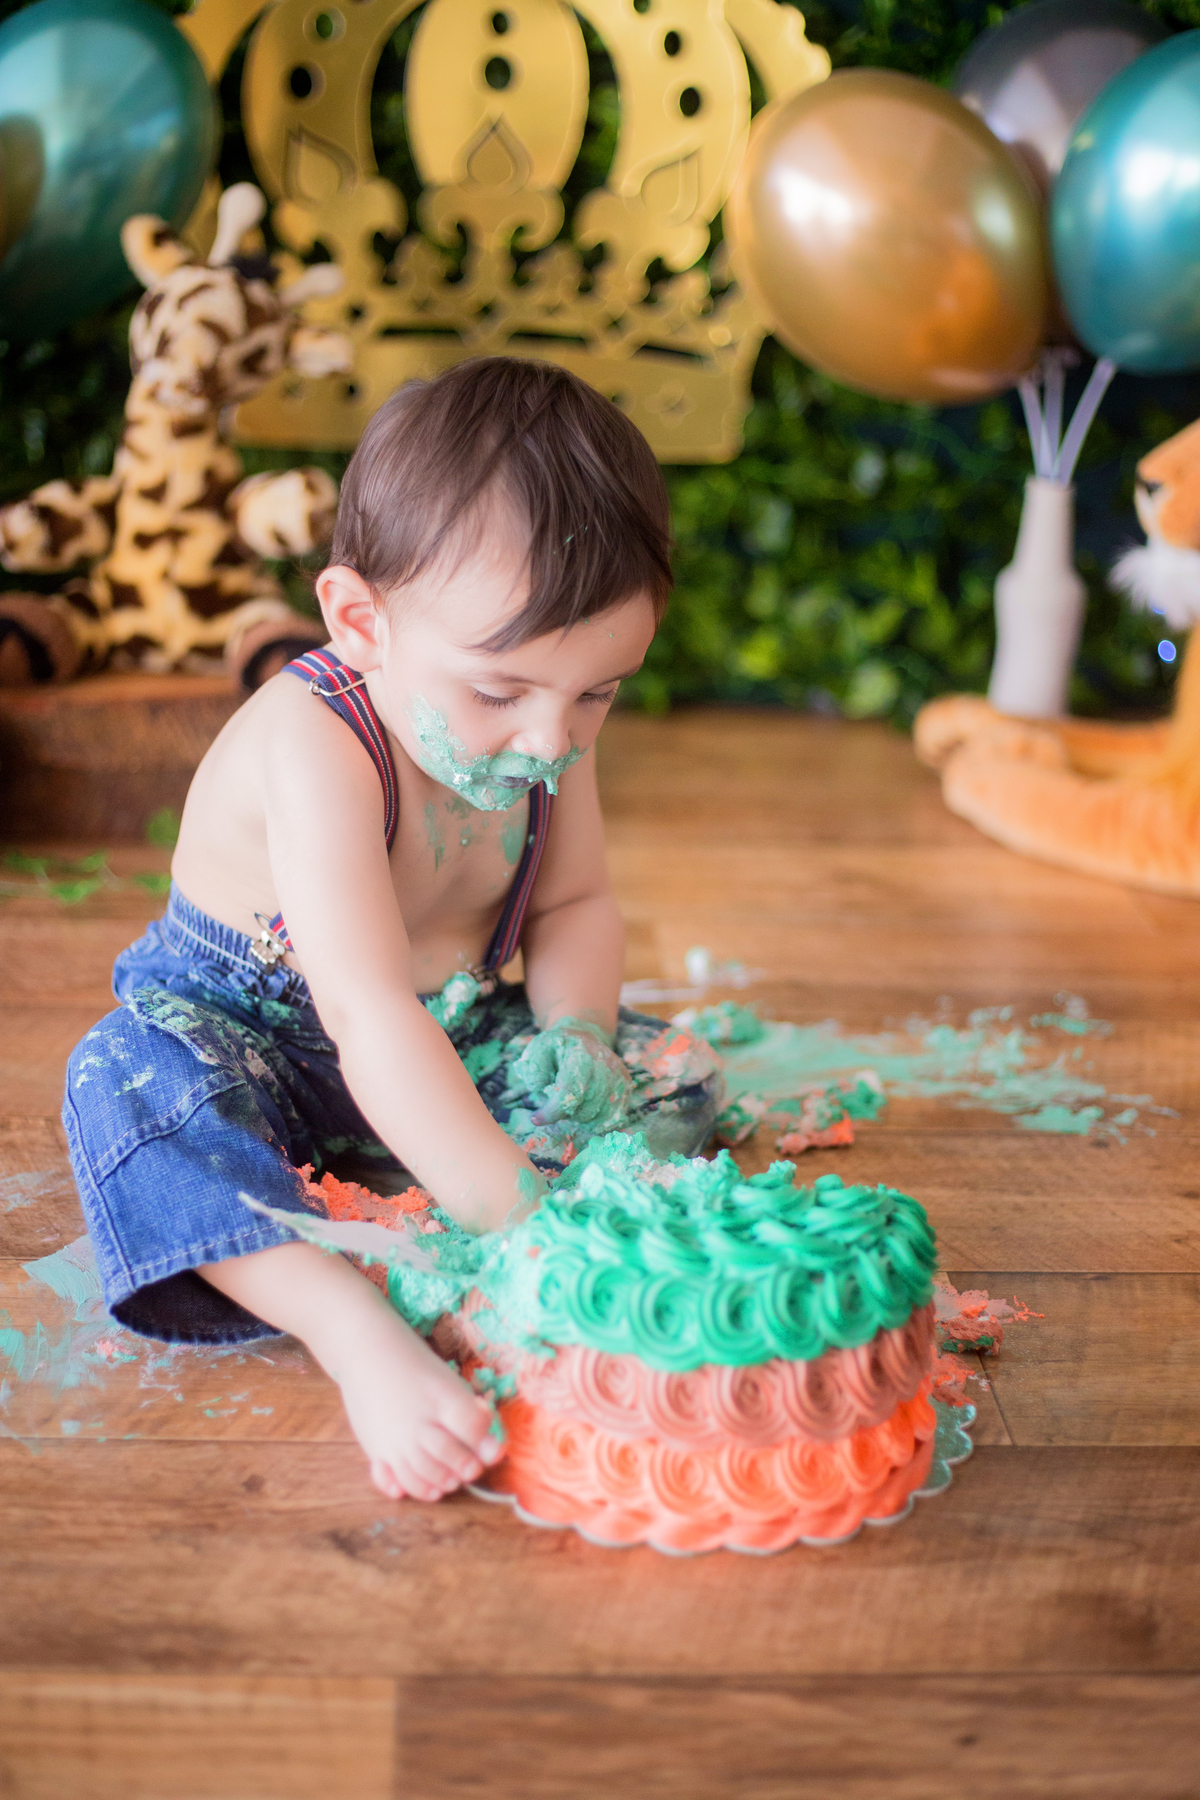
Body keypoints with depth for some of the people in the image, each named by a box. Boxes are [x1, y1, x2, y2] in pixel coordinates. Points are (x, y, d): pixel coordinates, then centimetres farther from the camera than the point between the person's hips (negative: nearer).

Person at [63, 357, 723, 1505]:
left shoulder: (549, 728, -14)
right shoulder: (316, 749, -36)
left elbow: (574, 904, 0)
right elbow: (368, 1017, -45)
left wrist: (573, 1032, -22)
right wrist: (518, 1218, -51)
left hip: (454, 1034, 6)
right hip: (247, 1026, -5)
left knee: (676, 1075, -8)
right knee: (136, 1091, -36)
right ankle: (359, 1332, -45)